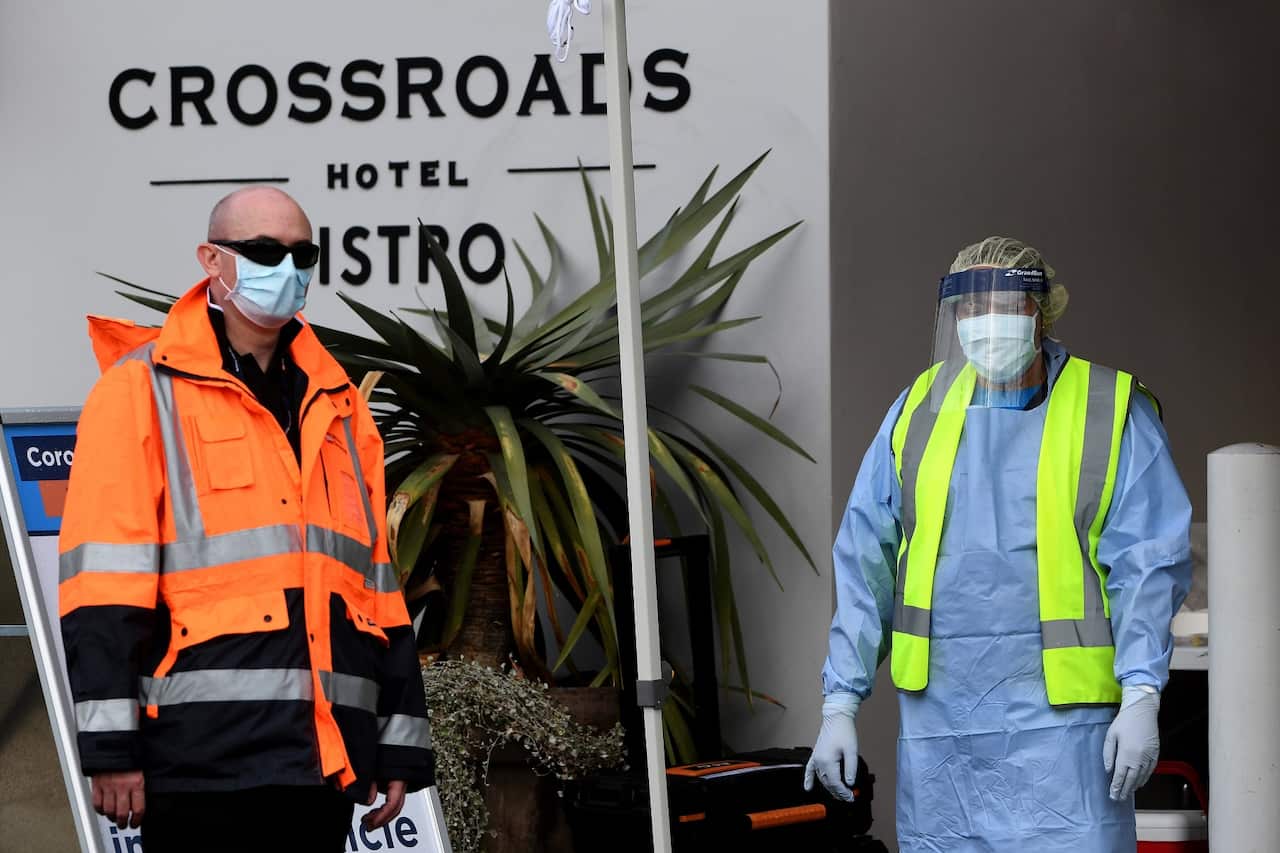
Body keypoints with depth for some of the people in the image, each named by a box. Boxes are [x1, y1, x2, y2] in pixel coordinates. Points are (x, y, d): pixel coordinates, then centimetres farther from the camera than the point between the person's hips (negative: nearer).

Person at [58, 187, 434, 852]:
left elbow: (376, 581, 19)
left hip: (324, 758, 6)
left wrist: (401, 744, 14)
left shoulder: (338, 408, 19)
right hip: (205, 752, -5)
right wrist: (109, 743, -14)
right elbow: (104, 576, -7)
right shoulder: (144, 389, 1)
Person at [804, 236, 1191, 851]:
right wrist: (839, 706, 5)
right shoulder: (919, 410, 9)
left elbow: (1149, 564, -4)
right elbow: (864, 564, 10)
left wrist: (1141, 697, -15)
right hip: (936, 722, 3)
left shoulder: (1114, 413, 0)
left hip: (1059, 722, -3)